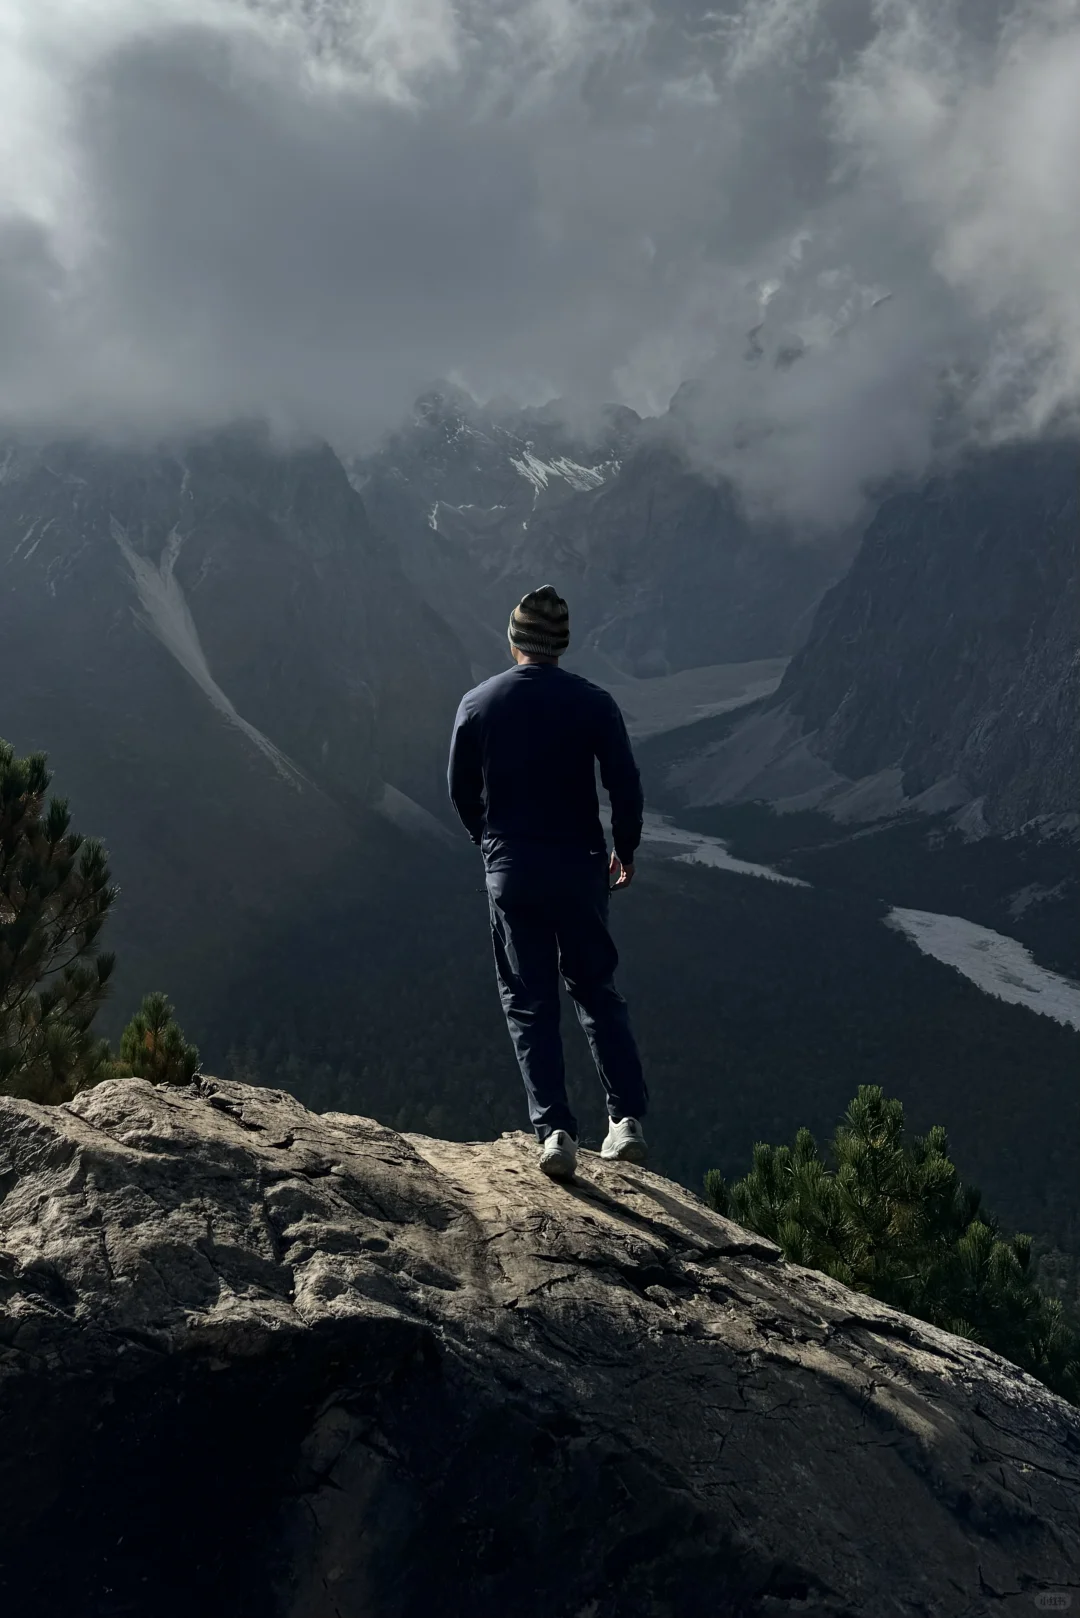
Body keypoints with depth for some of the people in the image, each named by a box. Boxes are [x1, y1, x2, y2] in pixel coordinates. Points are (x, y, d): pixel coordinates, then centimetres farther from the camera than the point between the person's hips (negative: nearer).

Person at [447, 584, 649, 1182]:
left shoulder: (477, 703, -3)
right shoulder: (593, 703, -6)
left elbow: (460, 791, 5)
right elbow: (625, 786, -7)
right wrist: (625, 852, 9)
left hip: (509, 871, 0)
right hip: (579, 867, 0)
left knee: (529, 1003, 8)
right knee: (597, 990, 15)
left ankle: (554, 1130, -1)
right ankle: (627, 1118, 10)